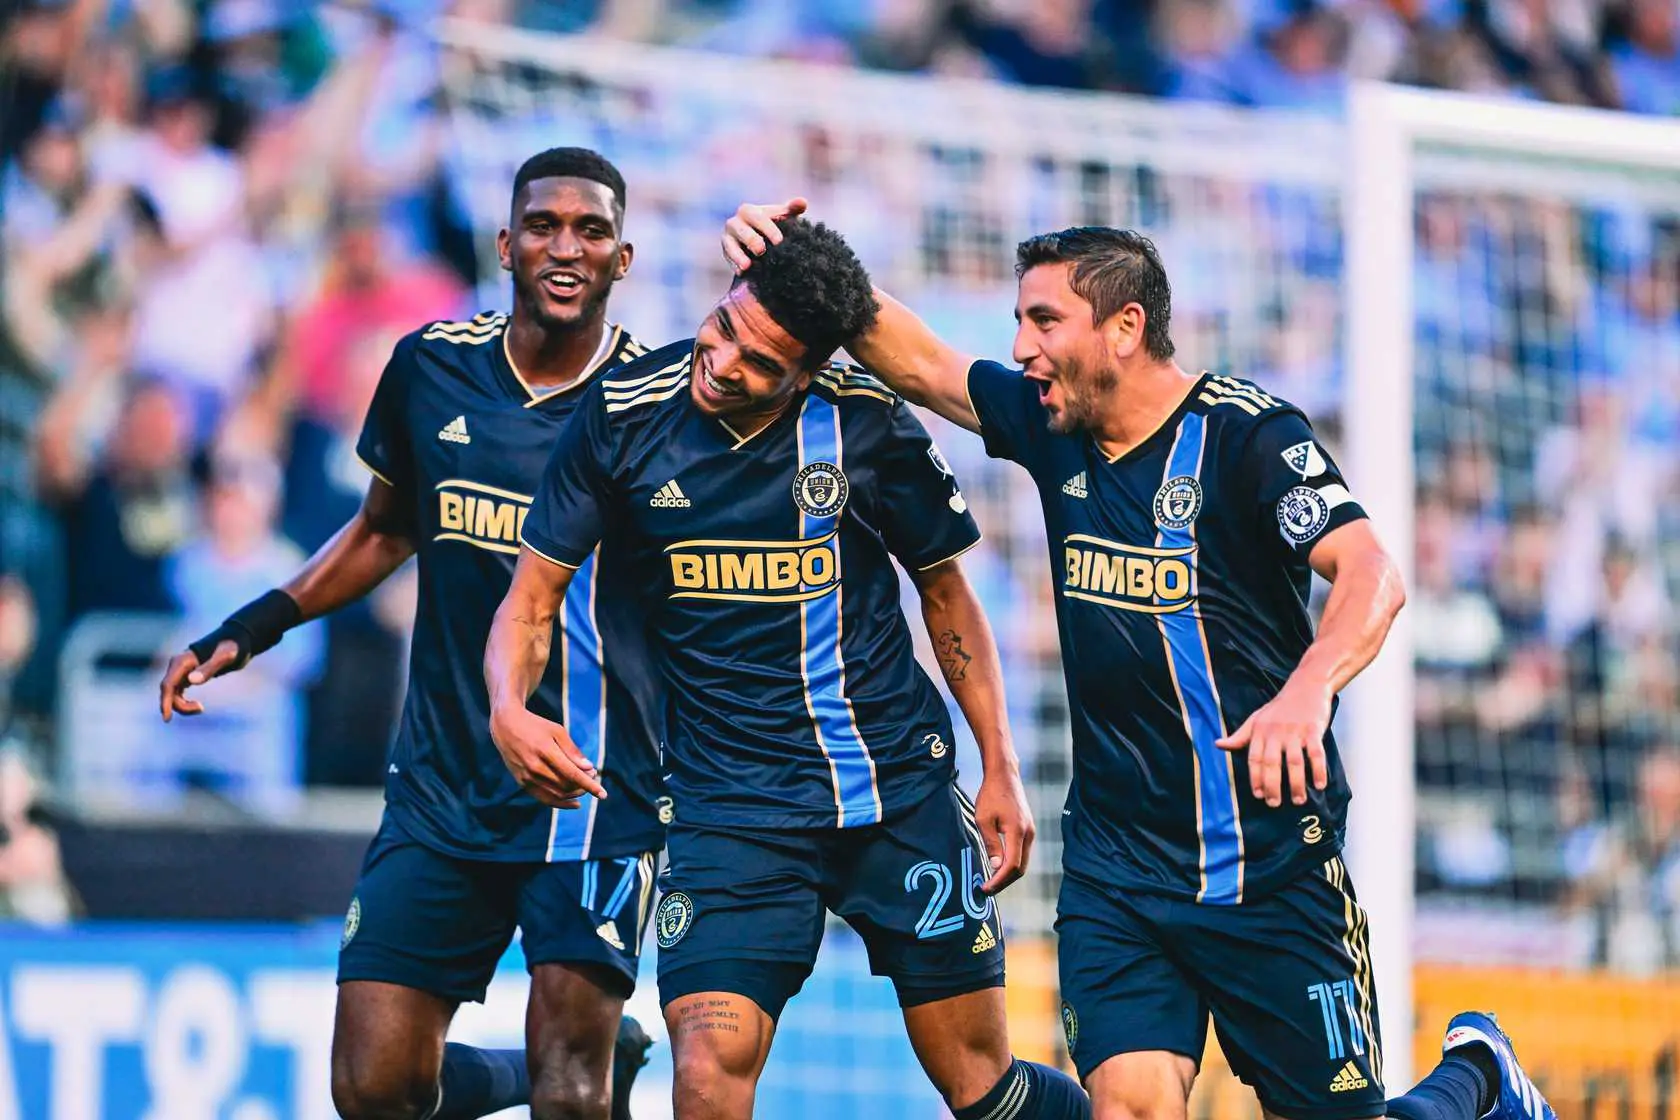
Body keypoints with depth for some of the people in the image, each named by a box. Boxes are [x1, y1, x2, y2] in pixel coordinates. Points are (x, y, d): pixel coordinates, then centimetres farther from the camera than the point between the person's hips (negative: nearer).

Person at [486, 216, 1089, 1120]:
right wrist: (510, 709, -20)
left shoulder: (868, 426, -7)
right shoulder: (623, 417, -7)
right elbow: (533, 596, 0)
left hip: (901, 787, 0)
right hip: (727, 801, 0)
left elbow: (946, 592, 8)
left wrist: (1001, 768, 5)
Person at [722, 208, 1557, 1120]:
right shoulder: (1053, 426, 6)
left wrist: (1305, 692, -42)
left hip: (1270, 864, -5)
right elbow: (915, 360, 14)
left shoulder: (1246, 433, -12)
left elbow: (1370, 575, -23)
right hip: (1113, 865, 5)